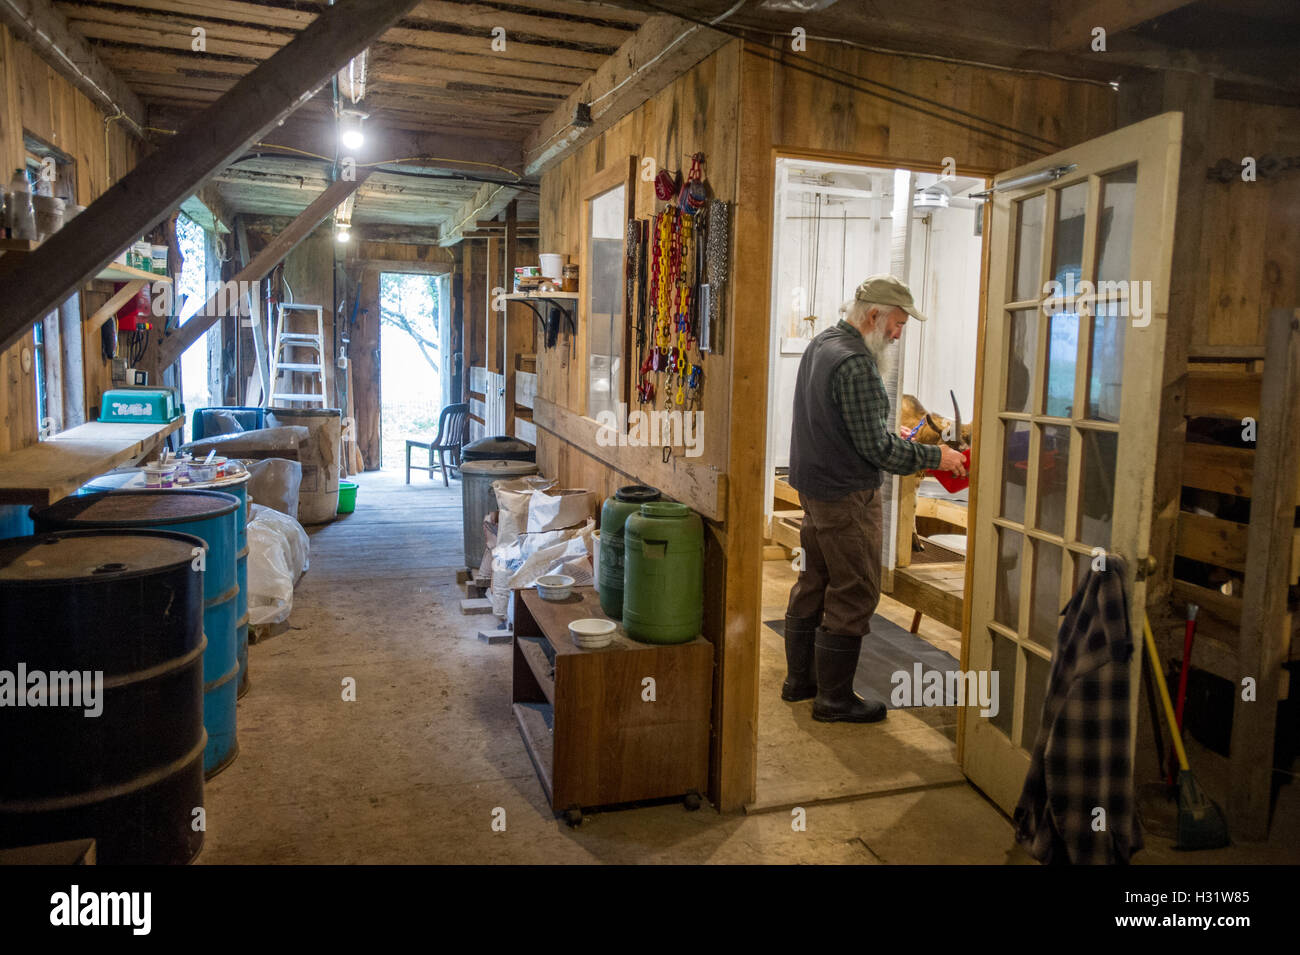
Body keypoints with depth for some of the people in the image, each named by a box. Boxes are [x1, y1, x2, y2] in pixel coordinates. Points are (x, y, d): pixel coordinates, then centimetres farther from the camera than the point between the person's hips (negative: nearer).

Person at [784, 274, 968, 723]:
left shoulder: (820, 344, 10)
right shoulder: (855, 363, -22)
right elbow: (876, 447, -20)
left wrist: (895, 437, 16)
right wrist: (934, 456, -9)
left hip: (815, 485, 10)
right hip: (847, 496, -10)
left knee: (814, 583, 18)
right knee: (853, 593, 0)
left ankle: (800, 679, 30)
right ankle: (834, 698, 11)